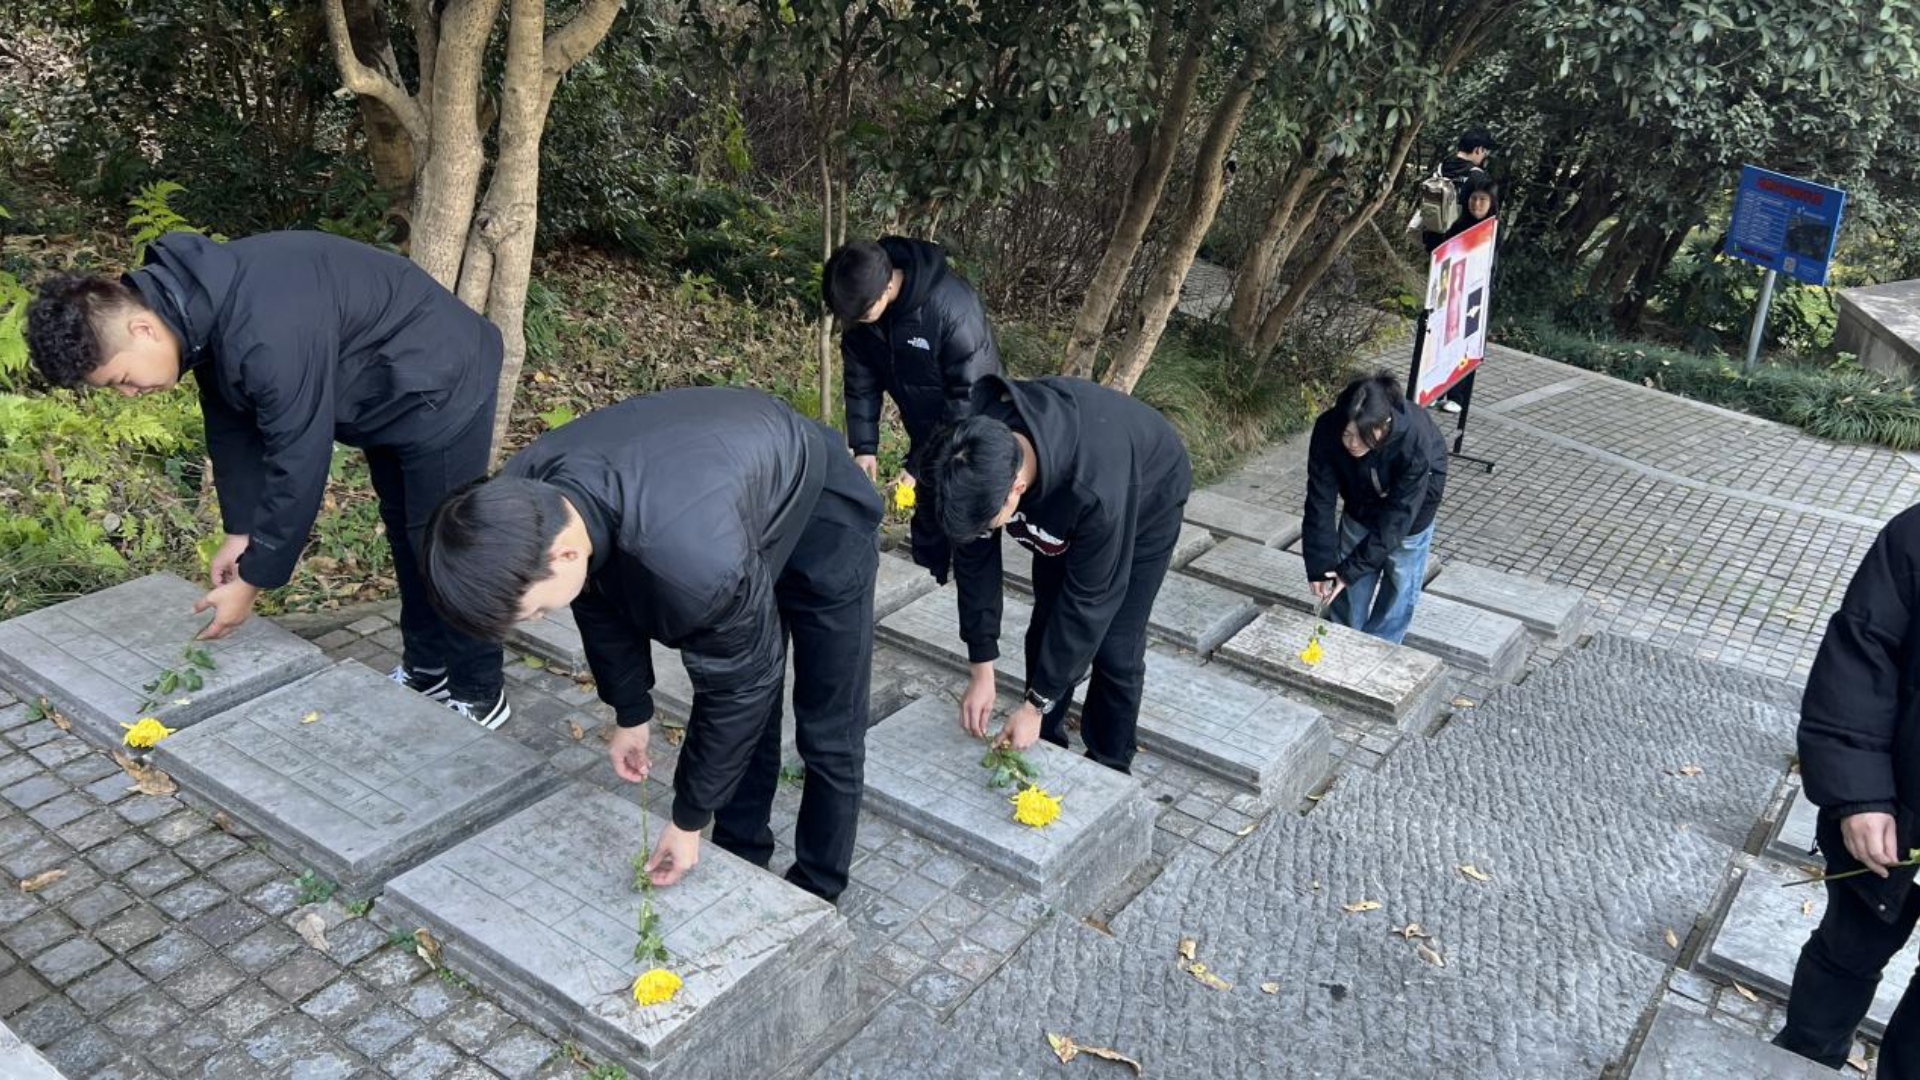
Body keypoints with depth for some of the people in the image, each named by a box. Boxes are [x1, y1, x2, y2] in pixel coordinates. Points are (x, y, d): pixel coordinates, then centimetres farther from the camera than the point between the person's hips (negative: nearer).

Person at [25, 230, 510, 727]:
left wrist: (252, 581, -20)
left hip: (439, 388, -9)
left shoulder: (266, 332, -37)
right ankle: (425, 669, 35)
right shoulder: (195, 305, -7)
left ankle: (479, 696, 14)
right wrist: (241, 530, 2)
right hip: (388, 393, 9)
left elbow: (298, 462, -30)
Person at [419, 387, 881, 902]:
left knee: (826, 732, 2)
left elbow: (737, 686, -27)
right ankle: (740, 865, 30)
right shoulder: (522, 497, -24)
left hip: (821, 520, -6)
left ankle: (816, 893, 21)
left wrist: (688, 821, -14)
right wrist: (630, 714, 8)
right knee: (745, 714, 12)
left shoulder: (697, 562, -46)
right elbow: (601, 600, -3)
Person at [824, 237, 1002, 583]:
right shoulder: (863, 300, -15)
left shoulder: (951, 305, -34)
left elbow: (971, 395, -29)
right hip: (926, 432, 6)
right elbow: (860, 380, -4)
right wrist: (864, 446, -13)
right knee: (926, 519, 16)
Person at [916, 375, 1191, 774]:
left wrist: (1036, 703, -25)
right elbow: (974, 559, -19)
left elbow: (1087, 601, -34)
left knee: (1115, 650, -5)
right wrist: (982, 672, -16)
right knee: (1047, 630, 6)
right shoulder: (977, 456, -32)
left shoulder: (1097, 491, -47)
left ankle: (1108, 770, 16)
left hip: (1143, 503, -4)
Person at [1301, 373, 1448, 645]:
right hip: (1361, 496, 3)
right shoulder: (1327, 430, -35)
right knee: (1346, 575, 7)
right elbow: (1320, 501, -26)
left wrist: (1351, 570, -34)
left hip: (1414, 494, -2)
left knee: (1401, 576, 4)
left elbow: (1396, 517, -35)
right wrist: (1320, 566, -29)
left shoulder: (1415, 441, -42)